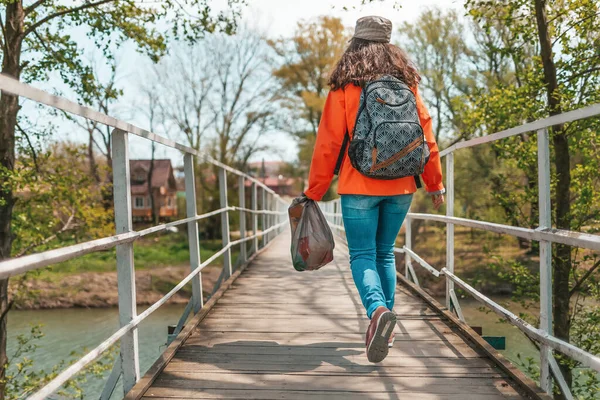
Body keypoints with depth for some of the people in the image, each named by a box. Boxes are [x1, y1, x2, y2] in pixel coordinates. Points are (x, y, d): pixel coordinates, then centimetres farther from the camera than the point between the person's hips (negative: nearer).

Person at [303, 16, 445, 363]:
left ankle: (378, 310, -24)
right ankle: (384, 332, 20)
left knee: (362, 255, 3)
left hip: (359, 187, -4)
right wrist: (435, 184, 17)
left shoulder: (344, 87, -3)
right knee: (385, 254, 16)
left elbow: (329, 143, -5)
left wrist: (314, 192, 2)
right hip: (401, 187, 4)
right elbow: (426, 136, 8)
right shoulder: (407, 84, 7)